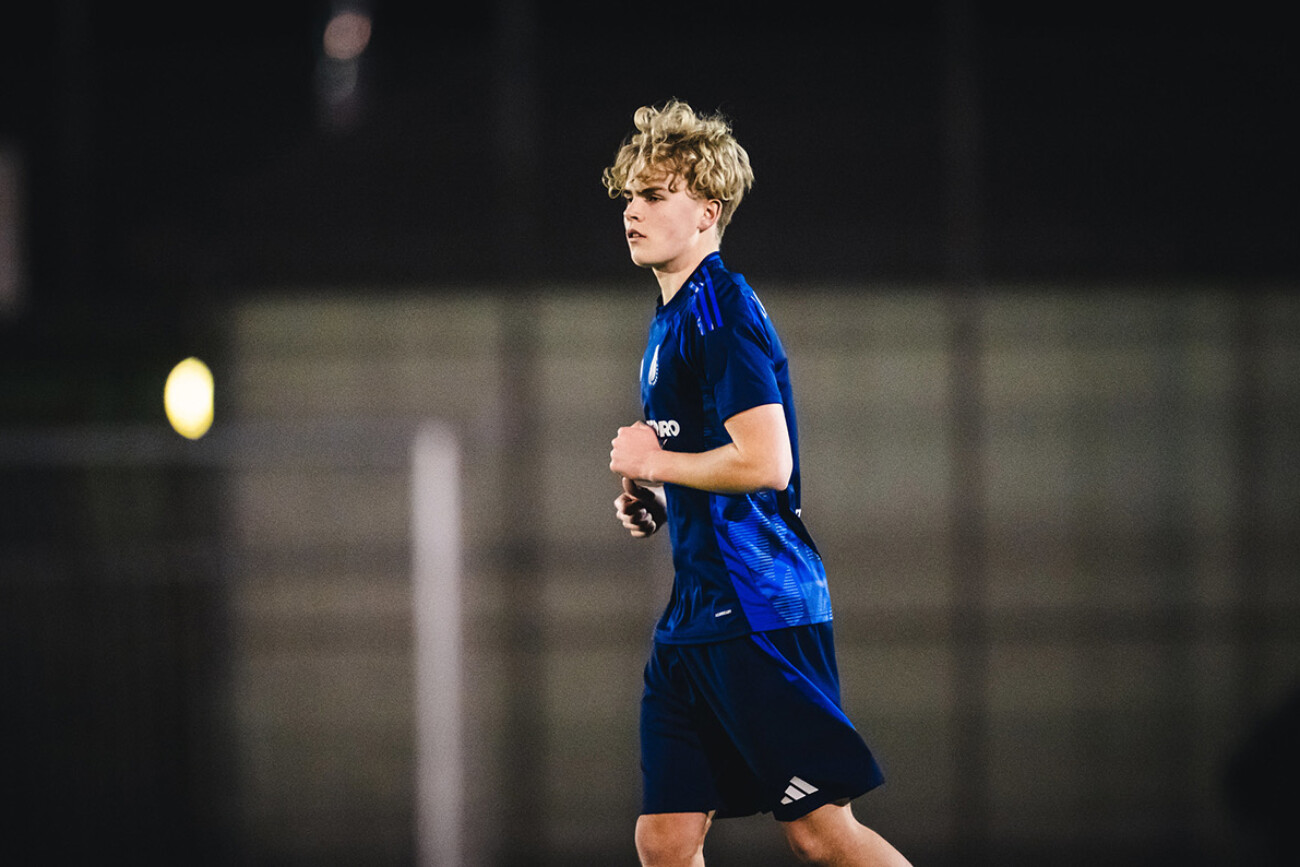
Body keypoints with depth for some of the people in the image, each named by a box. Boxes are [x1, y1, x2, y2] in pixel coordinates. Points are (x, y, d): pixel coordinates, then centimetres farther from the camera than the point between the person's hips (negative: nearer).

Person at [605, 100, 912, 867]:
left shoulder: (720, 308, -12)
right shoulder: (672, 320, 19)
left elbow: (764, 462, -22)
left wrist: (653, 462, -9)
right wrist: (653, 502, 13)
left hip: (761, 610, -10)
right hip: (697, 616, 10)